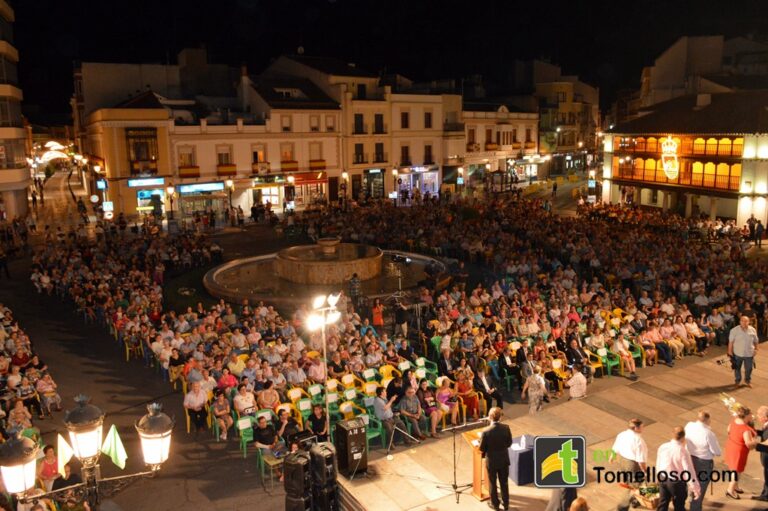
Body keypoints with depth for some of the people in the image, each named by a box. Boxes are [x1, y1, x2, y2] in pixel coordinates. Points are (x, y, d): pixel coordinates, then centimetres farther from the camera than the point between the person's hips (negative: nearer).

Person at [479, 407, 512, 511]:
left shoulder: (486, 432, -28)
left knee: (493, 483, 18)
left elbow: (482, 449, -16)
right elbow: (509, 443, -3)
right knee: (504, 482, 21)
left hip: (491, 461, -3)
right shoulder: (506, 428, -18)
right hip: (504, 460, 3)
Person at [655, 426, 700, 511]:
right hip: (677, 482, -5)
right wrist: (695, 489, -10)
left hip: (662, 480, 5)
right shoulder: (683, 451, -21)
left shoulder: (662, 447, -4)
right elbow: (689, 472, -19)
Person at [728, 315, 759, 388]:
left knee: (749, 368, 14)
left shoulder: (752, 330, -6)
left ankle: (748, 381, 37)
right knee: (737, 368, 14)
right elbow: (731, 342, -8)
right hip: (738, 353, -2)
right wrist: (730, 352, -7)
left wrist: (756, 349, 10)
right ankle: (738, 381, 33)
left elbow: (755, 341, 7)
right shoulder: (734, 330, -13)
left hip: (749, 354, 2)